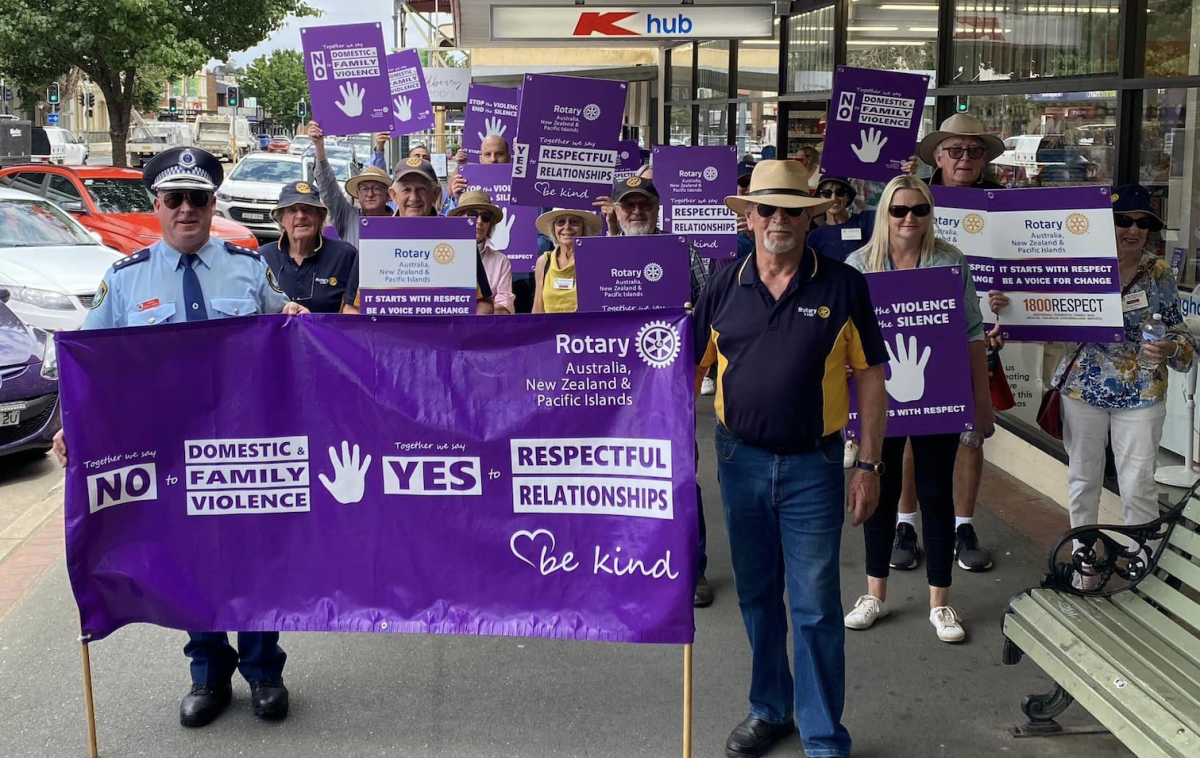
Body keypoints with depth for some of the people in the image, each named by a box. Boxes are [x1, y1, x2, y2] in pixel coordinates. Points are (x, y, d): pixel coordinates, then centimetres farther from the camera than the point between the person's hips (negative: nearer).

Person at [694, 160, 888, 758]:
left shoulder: (842, 286, -4)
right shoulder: (724, 288, 2)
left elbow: (869, 377, -2)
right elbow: (691, 368, 7)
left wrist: (869, 466, -6)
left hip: (812, 466, -3)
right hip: (740, 460, 3)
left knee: (815, 607, 1)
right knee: (756, 596, 16)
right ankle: (769, 710, 34)